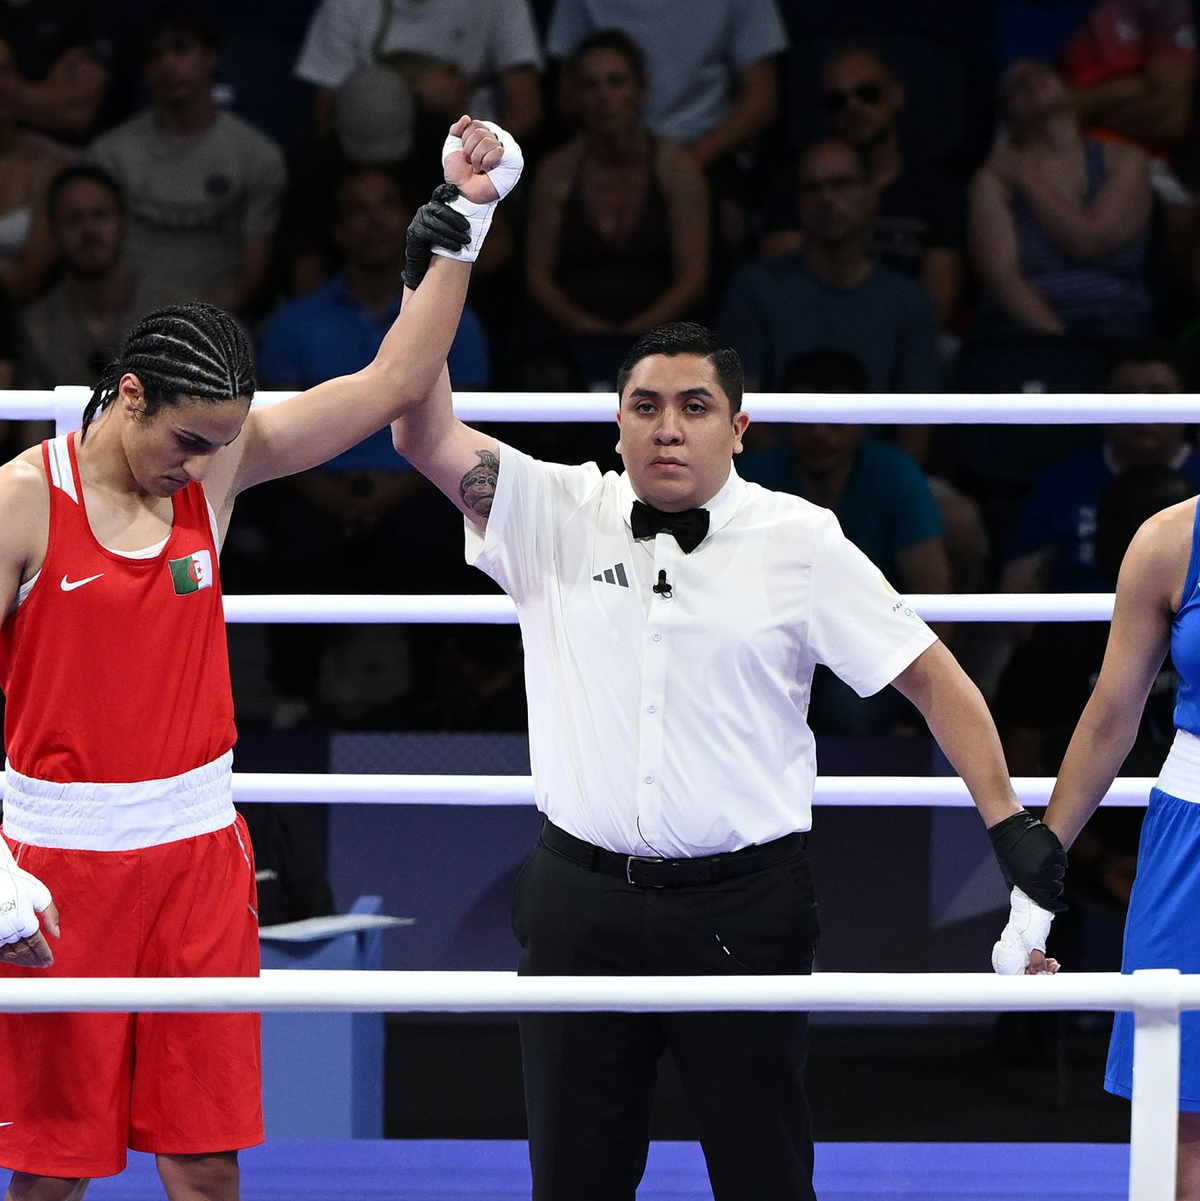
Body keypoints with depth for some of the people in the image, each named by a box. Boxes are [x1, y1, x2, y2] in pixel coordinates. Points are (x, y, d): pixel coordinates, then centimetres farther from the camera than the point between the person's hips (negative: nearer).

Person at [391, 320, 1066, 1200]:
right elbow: (427, 436, -5)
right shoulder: (557, 516, 4)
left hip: (744, 911, -2)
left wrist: (1010, 823, -6)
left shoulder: (801, 542, 0)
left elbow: (931, 676, 2)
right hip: (581, 904, 2)